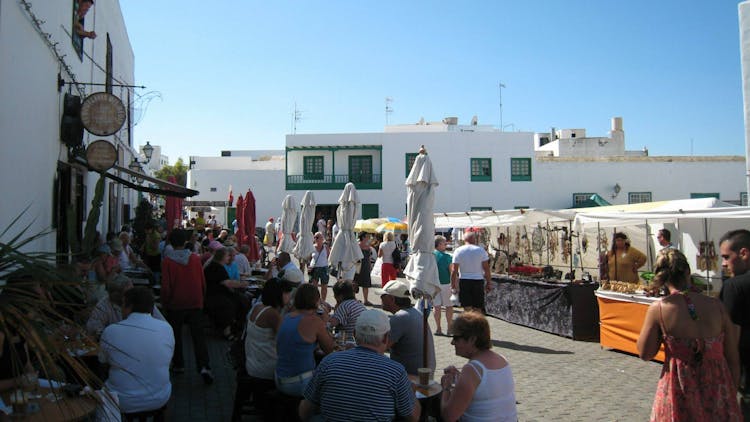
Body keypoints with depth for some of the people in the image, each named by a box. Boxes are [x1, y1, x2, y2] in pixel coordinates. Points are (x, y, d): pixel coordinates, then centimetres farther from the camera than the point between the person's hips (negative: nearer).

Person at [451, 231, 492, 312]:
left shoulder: (458, 251, 0)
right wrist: (489, 282, 6)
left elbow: (454, 270, -2)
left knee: (467, 309, 4)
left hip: (464, 281, 0)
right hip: (478, 281, 0)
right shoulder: (481, 250, 0)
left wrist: (453, 284, 5)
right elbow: (486, 269, -2)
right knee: (477, 310, 6)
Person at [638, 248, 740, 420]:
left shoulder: (658, 309, -15)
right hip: (718, 390, 2)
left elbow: (645, 354, -4)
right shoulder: (716, 306, -8)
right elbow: (733, 359, 0)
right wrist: (731, 394, 12)